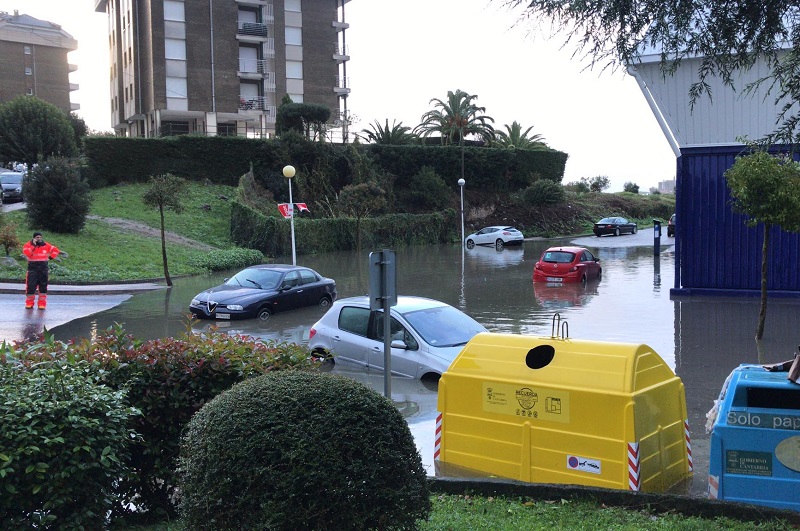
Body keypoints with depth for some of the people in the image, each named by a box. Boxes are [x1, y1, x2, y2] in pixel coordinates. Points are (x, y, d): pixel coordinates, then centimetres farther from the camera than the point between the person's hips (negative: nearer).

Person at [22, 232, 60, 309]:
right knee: (31, 285, -5)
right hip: (33, 268, -2)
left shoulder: (45, 245, 5)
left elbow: (56, 250, 14)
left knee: (43, 286, 3)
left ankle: (42, 303, 7)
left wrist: (50, 257, 4)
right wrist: (33, 245, -19)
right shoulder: (29, 245, -1)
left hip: (43, 268, 2)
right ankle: (29, 303, 6)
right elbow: (26, 253, -19)